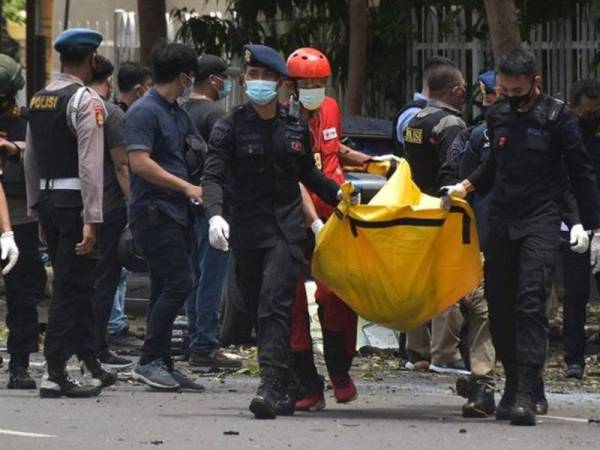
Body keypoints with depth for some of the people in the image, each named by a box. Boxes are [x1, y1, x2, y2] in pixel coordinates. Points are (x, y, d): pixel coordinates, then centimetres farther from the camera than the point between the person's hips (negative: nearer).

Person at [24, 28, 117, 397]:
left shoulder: (38, 100, 13)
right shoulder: (86, 101, -12)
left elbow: (30, 159, 17)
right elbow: (90, 163, -18)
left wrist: (35, 207, 23)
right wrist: (91, 220, -20)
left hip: (46, 199, 8)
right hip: (74, 200, -8)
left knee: (76, 284, 16)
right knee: (71, 287, -5)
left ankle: (90, 363, 25)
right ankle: (56, 374, -7)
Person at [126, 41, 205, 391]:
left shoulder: (178, 113, 18)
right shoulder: (144, 112, -11)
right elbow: (140, 163, -19)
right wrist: (187, 187, -16)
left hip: (176, 213, 10)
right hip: (154, 211, -10)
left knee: (166, 289, 10)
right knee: (179, 283, -16)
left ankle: (162, 365, 12)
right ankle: (150, 360, -13)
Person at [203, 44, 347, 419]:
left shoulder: (296, 128, 11)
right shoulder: (230, 128, 2)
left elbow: (308, 173, 27)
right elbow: (213, 176, -8)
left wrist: (337, 193, 15)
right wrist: (215, 215, -25)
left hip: (287, 229, 0)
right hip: (247, 231, 0)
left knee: (275, 305, -16)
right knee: (260, 309, 5)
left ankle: (271, 387, -27)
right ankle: (285, 390, 15)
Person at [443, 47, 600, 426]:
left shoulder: (557, 117, -4)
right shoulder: (498, 116, 11)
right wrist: (467, 186, 15)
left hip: (541, 223, -6)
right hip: (502, 221, 6)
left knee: (531, 304, -16)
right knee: (499, 305, 5)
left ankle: (526, 397, -22)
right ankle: (516, 384, 19)